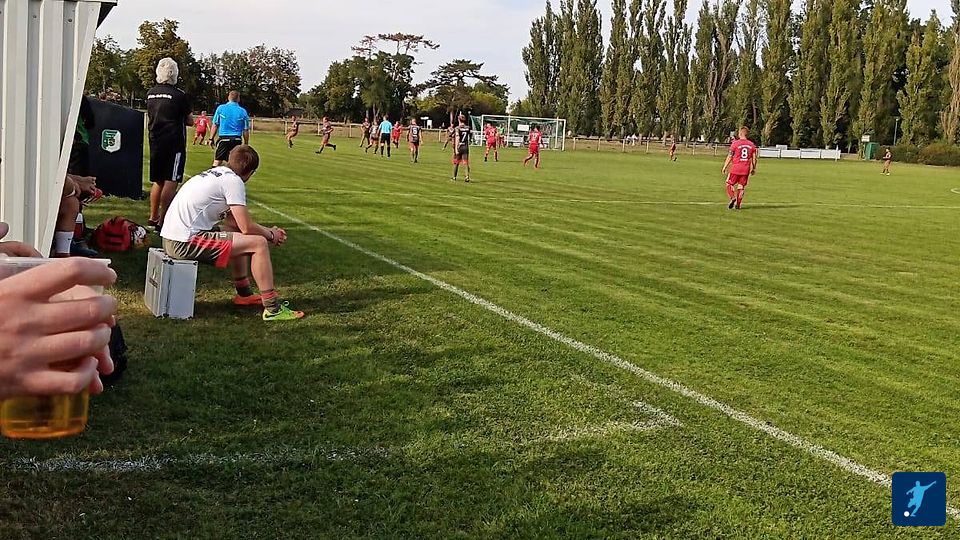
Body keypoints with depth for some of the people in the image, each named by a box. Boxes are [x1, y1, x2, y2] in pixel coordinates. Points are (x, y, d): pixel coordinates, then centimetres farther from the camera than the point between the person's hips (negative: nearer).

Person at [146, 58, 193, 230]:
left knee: (157, 181, 17)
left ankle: (153, 216, 22)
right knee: (170, 182, -5)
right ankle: (162, 220, -9)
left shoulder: (151, 94, 7)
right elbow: (190, 121, -4)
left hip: (156, 142, 6)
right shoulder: (179, 95, -10)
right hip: (174, 143, -6)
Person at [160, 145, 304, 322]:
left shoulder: (216, 173, 18)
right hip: (186, 243, -10)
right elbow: (247, 227, -11)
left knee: (237, 237, 28)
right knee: (259, 243, -8)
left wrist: (268, 231, 21)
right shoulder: (233, 181, -9)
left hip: (171, 238, 10)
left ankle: (244, 294, 33)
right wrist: (270, 235, 8)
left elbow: (233, 221, 24)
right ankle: (272, 308, -5)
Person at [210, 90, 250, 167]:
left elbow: (215, 125, 2)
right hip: (237, 140, 1)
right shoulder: (243, 111, 4)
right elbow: (246, 130, 4)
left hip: (223, 139, -1)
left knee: (217, 162, 0)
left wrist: (211, 139, 6)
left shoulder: (220, 108, 3)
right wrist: (246, 144, 10)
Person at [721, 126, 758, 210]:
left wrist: (724, 167, 3)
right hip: (746, 169, 4)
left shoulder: (735, 143, -6)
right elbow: (754, 158, 7)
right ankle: (738, 204, 9)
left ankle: (732, 198, -12)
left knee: (729, 184, 10)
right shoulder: (752, 145, 5)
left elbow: (730, 157, -5)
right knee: (741, 187, 10)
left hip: (735, 168, -4)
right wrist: (753, 169, 20)